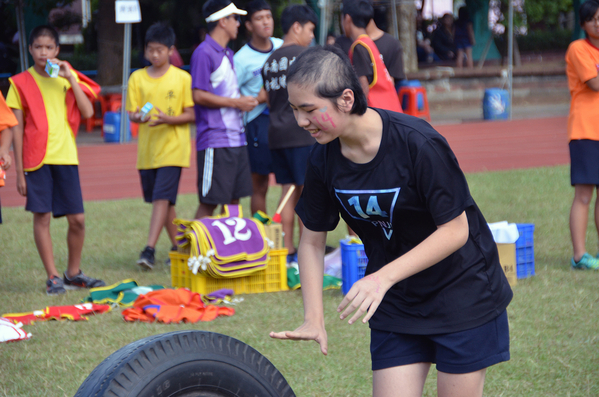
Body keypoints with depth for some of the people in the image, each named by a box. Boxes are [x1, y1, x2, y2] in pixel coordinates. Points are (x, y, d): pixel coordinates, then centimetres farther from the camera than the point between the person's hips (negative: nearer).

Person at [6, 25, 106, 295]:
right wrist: (19, 170, -4)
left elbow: (88, 112, -2)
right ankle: (52, 277, 5)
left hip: (66, 156, 3)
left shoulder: (68, 78, 9)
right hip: (37, 159, -3)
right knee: (42, 217, -3)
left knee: (77, 219, 3)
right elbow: (17, 129, 1)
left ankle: (73, 273, 20)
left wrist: (70, 79, -7)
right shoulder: (21, 83, 2)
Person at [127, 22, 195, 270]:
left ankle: (150, 249, -18)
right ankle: (177, 246, 24)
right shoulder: (137, 78, 6)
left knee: (162, 198, -14)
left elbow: (191, 115, -2)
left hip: (172, 147, -4)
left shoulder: (183, 78, -2)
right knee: (163, 200, 11)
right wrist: (138, 117, -21)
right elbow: (132, 113, 3)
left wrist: (168, 119, -19)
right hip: (147, 148, 4)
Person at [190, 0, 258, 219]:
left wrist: (245, 101, 9)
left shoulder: (227, 54, 19)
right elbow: (199, 96, -16)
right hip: (215, 141, -9)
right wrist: (236, 103, -12)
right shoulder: (204, 53, -10)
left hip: (236, 139, 9)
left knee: (234, 200, 10)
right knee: (209, 201, -7)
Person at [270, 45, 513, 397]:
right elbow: (312, 240, 3)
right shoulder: (325, 159, -8)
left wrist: (382, 277, -28)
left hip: (463, 293, -4)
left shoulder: (417, 143, -25)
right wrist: (314, 318, -7)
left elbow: (455, 231, -21)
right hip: (395, 303, 5)